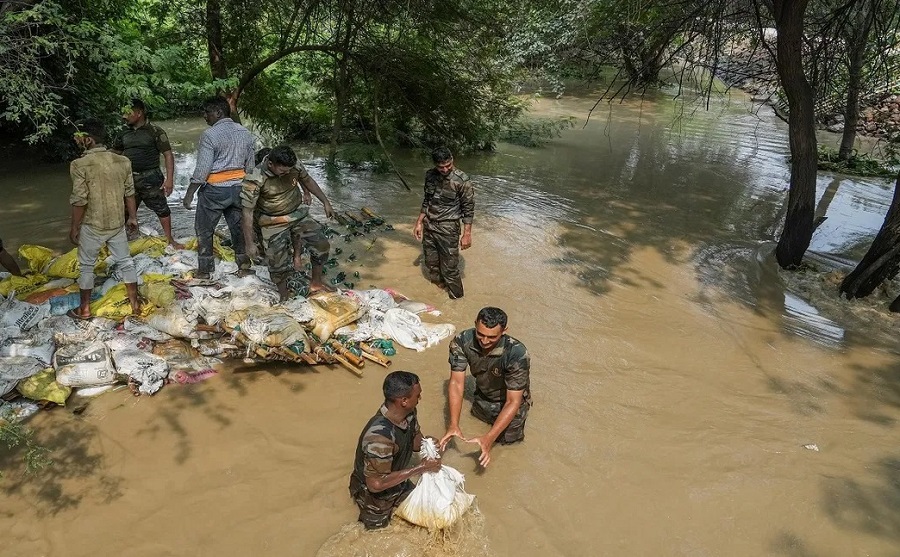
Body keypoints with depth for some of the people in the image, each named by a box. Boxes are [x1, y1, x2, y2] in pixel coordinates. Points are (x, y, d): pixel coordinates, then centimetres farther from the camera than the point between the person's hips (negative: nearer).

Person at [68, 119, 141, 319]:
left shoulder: (80, 165, -18)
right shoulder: (123, 161, -4)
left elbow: (79, 201, -17)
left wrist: (74, 227, -6)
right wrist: (132, 217, 16)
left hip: (92, 226, -4)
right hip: (117, 224, 4)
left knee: (87, 266, 13)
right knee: (125, 262, 15)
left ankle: (84, 309, 24)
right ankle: (135, 303, 23)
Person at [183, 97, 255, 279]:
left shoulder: (209, 135, -15)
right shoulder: (245, 133, 4)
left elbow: (202, 169, -17)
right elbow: (250, 166, 9)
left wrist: (189, 193, -11)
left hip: (214, 189, -6)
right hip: (238, 188, 6)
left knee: (204, 230, 8)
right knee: (238, 226, 17)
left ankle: (204, 270, 15)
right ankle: (244, 262, 26)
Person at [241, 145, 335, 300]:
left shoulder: (294, 165, -16)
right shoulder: (254, 180, -29)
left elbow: (307, 180, 6)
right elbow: (247, 212, -23)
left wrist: (326, 202, 9)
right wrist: (250, 244, -22)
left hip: (298, 213, 4)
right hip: (273, 222, -4)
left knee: (322, 245, 0)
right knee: (279, 263, -1)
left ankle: (316, 282, 21)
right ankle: (284, 296, 24)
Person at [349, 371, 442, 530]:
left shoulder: (408, 413, -18)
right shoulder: (379, 435, -43)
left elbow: (415, 441, 0)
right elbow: (376, 484, -38)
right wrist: (420, 468, -35)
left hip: (398, 483, 7)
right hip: (373, 493, -7)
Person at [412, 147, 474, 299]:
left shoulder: (462, 180, -17)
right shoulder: (430, 175, 0)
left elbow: (468, 208, -12)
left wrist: (467, 234, -13)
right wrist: (419, 222, 13)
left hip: (448, 229, -6)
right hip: (428, 226, 6)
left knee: (450, 269, -2)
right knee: (431, 265, 17)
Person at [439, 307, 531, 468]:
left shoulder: (517, 354, -42)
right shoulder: (462, 341, -33)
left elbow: (512, 402, -38)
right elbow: (456, 383, -28)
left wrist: (489, 438, -46)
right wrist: (453, 425, -37)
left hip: (512, 397, -4)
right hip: (483, 395, 4)